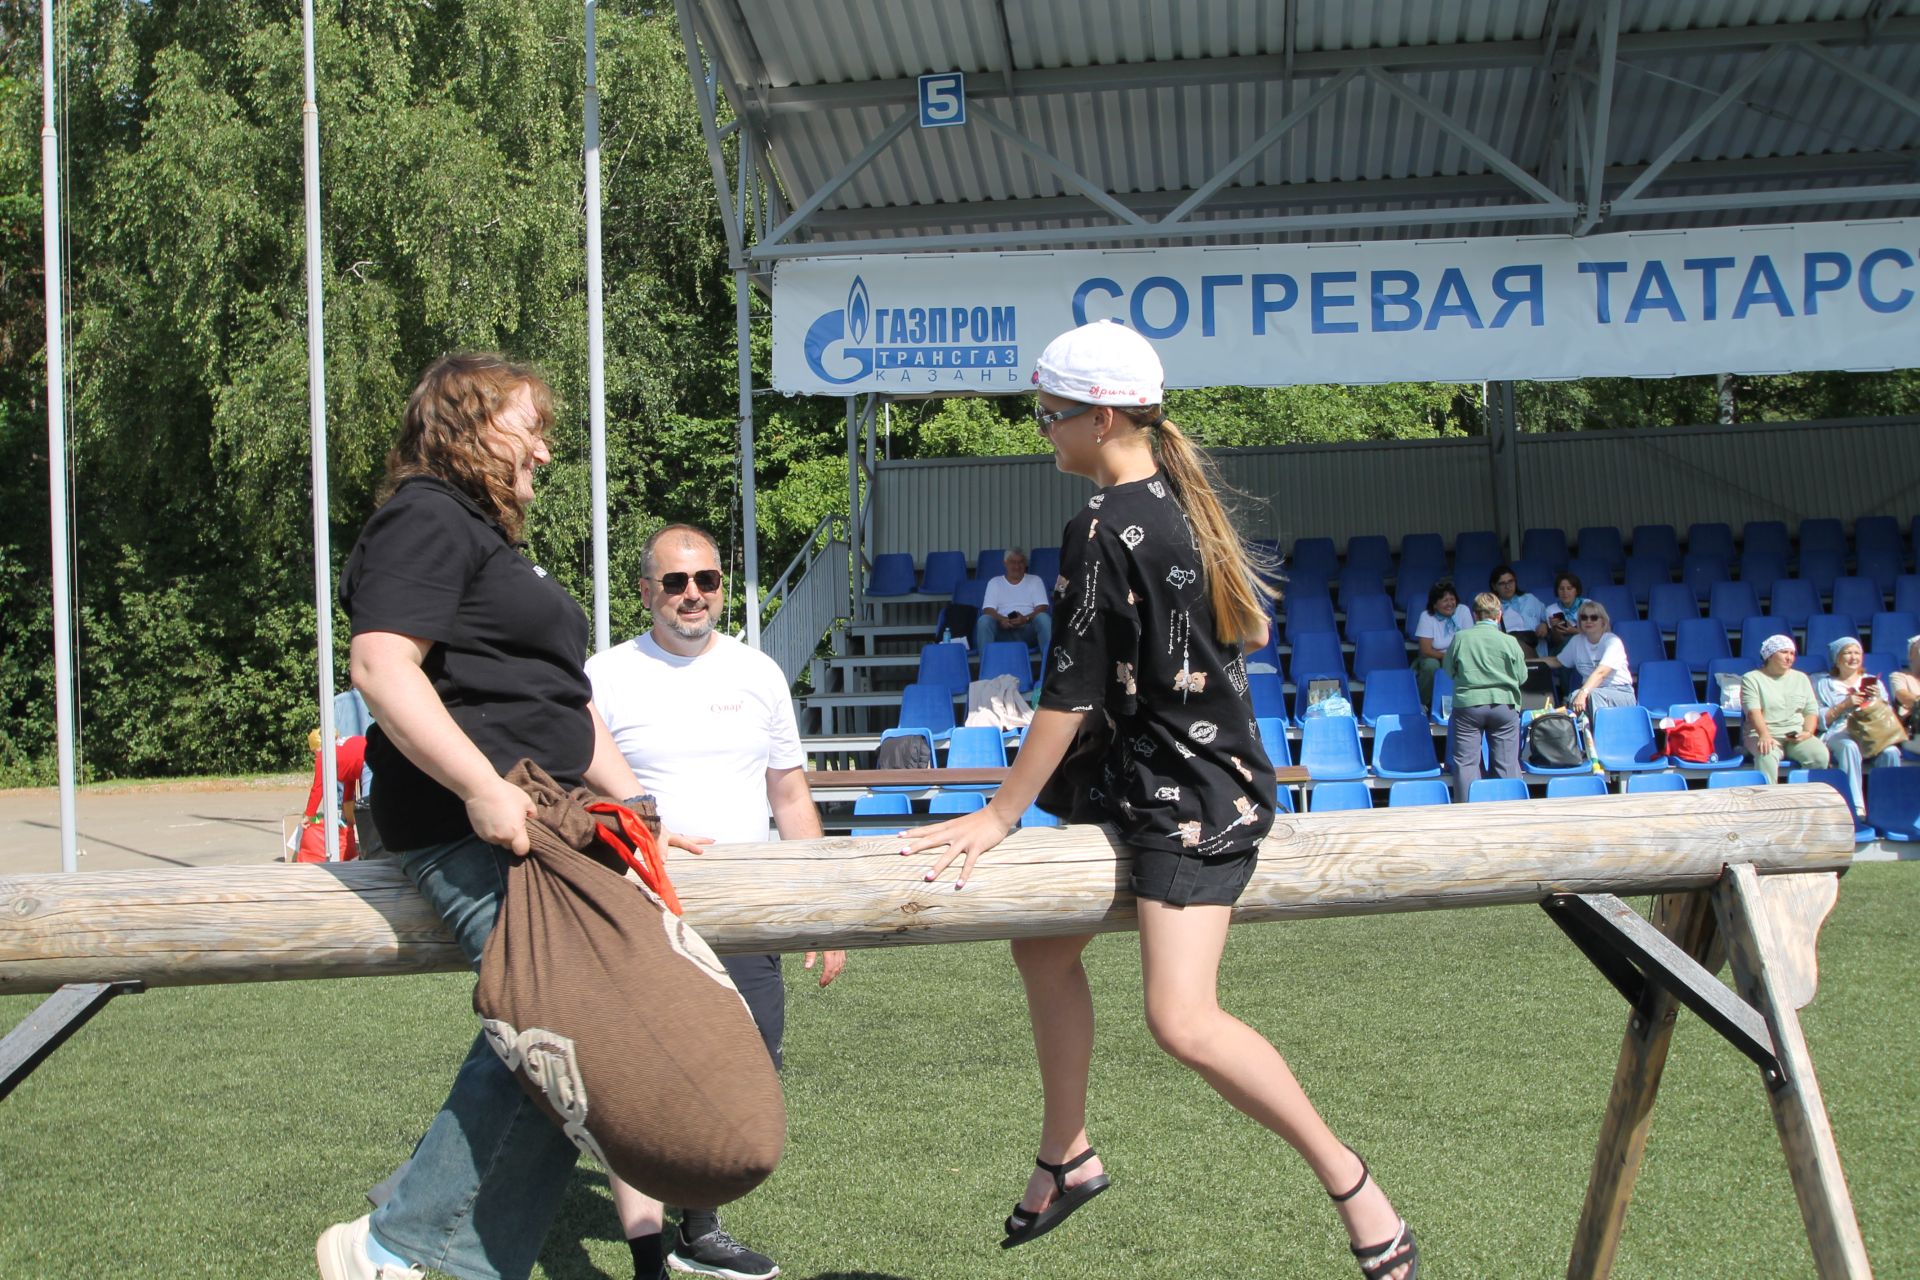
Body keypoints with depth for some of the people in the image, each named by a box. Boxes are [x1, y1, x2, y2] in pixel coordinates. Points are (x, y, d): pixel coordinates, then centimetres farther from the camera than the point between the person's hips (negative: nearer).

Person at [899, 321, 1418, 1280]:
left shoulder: (1102, 528, -19)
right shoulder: (1181, 500, 9)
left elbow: (1070, 694, -18)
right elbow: (1244, 633, 17)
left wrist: (999, 816, -10)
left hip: (1188, 794, -11)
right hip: (1140, 783, 11)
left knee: (1183, 1022, -19)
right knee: (1043, 947, 16)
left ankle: (1349, 1182, -4)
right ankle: (1065, 1158, 29)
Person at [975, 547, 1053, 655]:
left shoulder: (1035, 581, 16)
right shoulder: (995, 582, 17)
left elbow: (1042, 608, 2)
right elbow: (988, 610, 3)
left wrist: (1026, 618, -19)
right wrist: (1001, 619, -21)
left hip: (1028, 629, 0)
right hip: (1003, 629, 0)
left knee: (1043, 618, -32)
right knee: (984, 620, -30)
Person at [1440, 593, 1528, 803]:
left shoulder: (1460, 638, -5)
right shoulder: (1509, 641, -5)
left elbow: (1449, 670, 6)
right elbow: (1521, 677, 2)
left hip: (1467, 702, 0)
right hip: (1504, 704, 0)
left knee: (1465, 761, 5)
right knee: (1507, 762, 7)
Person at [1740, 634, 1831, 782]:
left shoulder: (1801, 678, 20)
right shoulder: (1751, 679, 5)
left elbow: (1812, 711, 14)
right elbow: (1753, 711, -10)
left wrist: (1808, 732, -8)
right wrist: (1764, 735, -28)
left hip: (1797, 735, 4)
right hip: (1762, 735, -4)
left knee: (1820, 755, -27)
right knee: (1766, 757, -38)